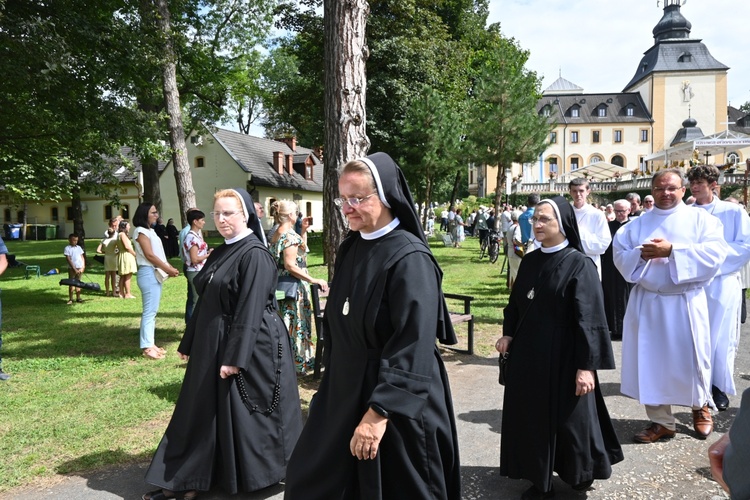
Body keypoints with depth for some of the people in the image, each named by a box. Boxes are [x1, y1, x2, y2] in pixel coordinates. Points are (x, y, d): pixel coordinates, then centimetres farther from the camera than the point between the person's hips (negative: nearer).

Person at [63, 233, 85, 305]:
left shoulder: (79, 248, 9)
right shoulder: (67, 248, -4)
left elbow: (82, 258, 10)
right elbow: (68, 260, -10)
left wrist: (83, 267, -2)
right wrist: (75, 269, -14)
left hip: (80, 269, 4)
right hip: (72, 269, -4)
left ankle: (78, 298, 15)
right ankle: (70, 299, 4)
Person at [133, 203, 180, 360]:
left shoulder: (150, 231, 19)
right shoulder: (141, 231, -9)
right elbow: (149, 255, -16)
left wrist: (169, 268, 5)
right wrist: (168, 269, -13)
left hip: (156, 273, 10)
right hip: (148, 273, -10)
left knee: (153, 311, 11)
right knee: (149, 311, -9)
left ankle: (150, 343, 16)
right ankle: (147, 347, -7)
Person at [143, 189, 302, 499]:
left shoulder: (255, 255, -16)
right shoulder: (220, 253, 11)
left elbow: (251, 310, -21)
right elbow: (206, 302, 16)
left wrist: (235, 357, -24)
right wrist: (189, 343, 18)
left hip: (248, 347, -9)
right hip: (212, 346, 9)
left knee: (243, 414, 4)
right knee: (203, 412, 14)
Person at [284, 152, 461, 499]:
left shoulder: (410, 259, -20)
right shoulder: (350, 249, 4)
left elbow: (413, 347, -24)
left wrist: (378, 413, -26)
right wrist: (332, 387, 16)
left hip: (394, 403, -8)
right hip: (344, 392, 8)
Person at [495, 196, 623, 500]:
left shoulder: (579, 264, -12)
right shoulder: (530, 261, 6)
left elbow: (588, 318, -15)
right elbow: (516, 303, 16)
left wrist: (586, 365, -18)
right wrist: (508, 334, 3)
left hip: (561, 355, -6)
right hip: (528, 353, 6)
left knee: (567, 417, 8)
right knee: (531, 416, 11)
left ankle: (580, 473, 34)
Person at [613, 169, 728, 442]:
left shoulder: (700, 218, 1)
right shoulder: (638, 223, 9)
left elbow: (715, 252, -12)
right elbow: (619, 254, 3)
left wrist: (672, 251, -20)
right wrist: (641, 254, -17)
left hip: (686, 303, -2)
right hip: (647, 302, 2)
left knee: (691, 358, 7)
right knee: (651, 360, 4)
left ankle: (700, 406, 37)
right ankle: (661, 421, 17)